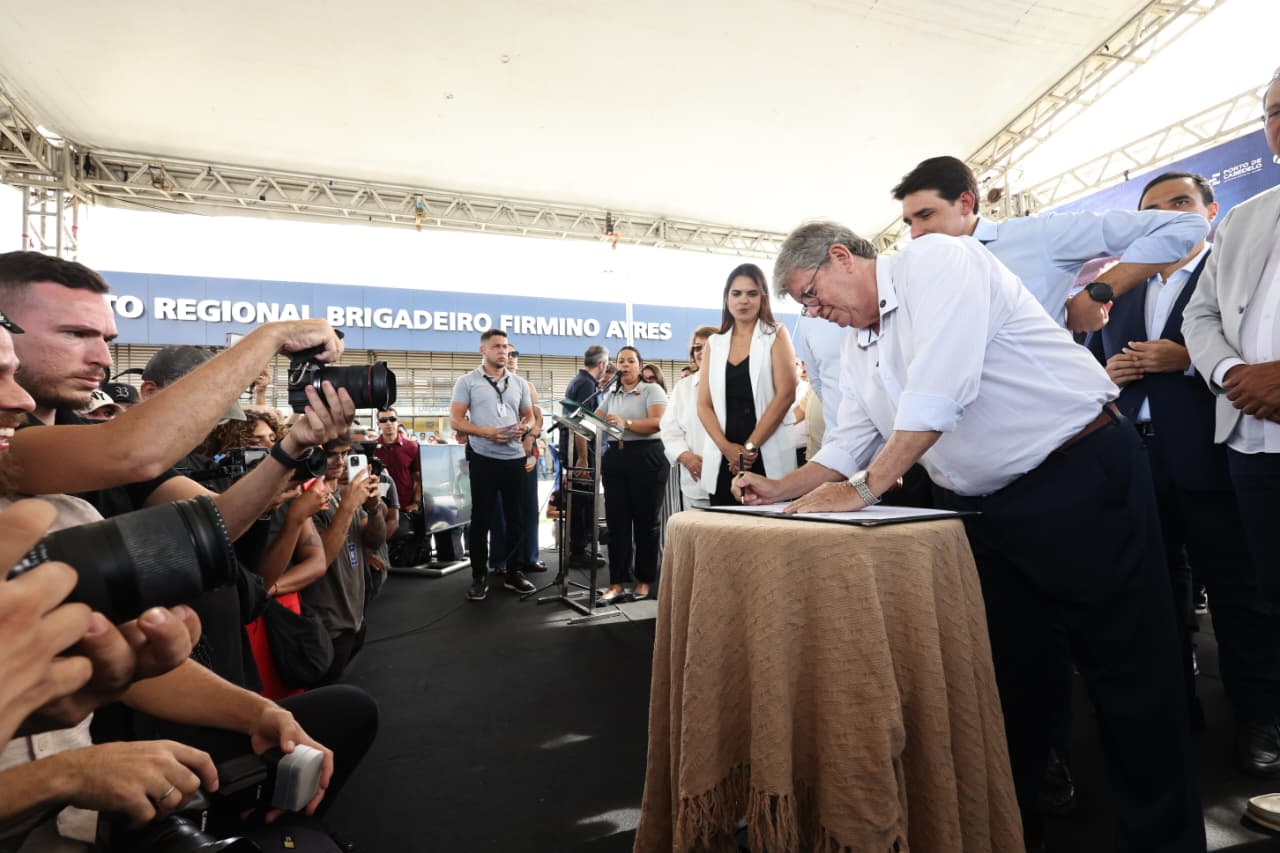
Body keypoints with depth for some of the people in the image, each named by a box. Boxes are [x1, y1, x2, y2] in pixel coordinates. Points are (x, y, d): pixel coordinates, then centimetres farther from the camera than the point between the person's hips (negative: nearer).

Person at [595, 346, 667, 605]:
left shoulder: (652, 389, 0)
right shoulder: (611, 396, 19)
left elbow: (657, 423, -15)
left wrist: (626, 423, -28)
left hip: (647, 458, -5)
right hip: (615, 458, 5)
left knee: (645, 522, 3)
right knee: (617, 522, 3)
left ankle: (644, 582, 14)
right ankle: (617, 584, 8)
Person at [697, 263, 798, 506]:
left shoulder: (776, 335, 6)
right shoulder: (714, 343, 13)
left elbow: (785, 394, -5)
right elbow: (704, 404, 7)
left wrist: (750, 446, -9)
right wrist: (726, 447, -9)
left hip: (768, 458, -3)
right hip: (723, 460, 3)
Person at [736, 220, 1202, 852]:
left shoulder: (936, 259, -13)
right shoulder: (858, 347, 11)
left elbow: (939, 389, -26)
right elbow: (848, 442, 14)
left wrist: (865, 487, -24)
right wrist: (782, 489, 0)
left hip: (1083, 476, -7)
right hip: (980, 508, 8)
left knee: (1129, 671, 3)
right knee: (1004, 677, 13)